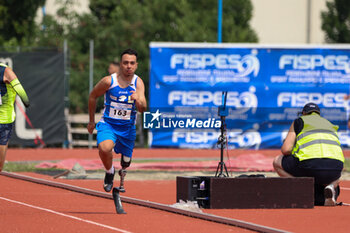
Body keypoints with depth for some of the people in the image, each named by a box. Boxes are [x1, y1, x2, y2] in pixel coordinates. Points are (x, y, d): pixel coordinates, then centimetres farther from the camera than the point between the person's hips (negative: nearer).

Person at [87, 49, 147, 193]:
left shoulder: (138, 83, -10)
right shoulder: (109, 81, -12)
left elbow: (143, 109, -19)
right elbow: (92, 96, 5)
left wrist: (138, 100, -42)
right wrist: (91, 121, 10)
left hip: (127, 127, 2)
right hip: (108, 124, -2)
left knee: (126, 161, 14)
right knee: (105, 148, -32)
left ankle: (122, 175, 53)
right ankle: (109, 172, -1)